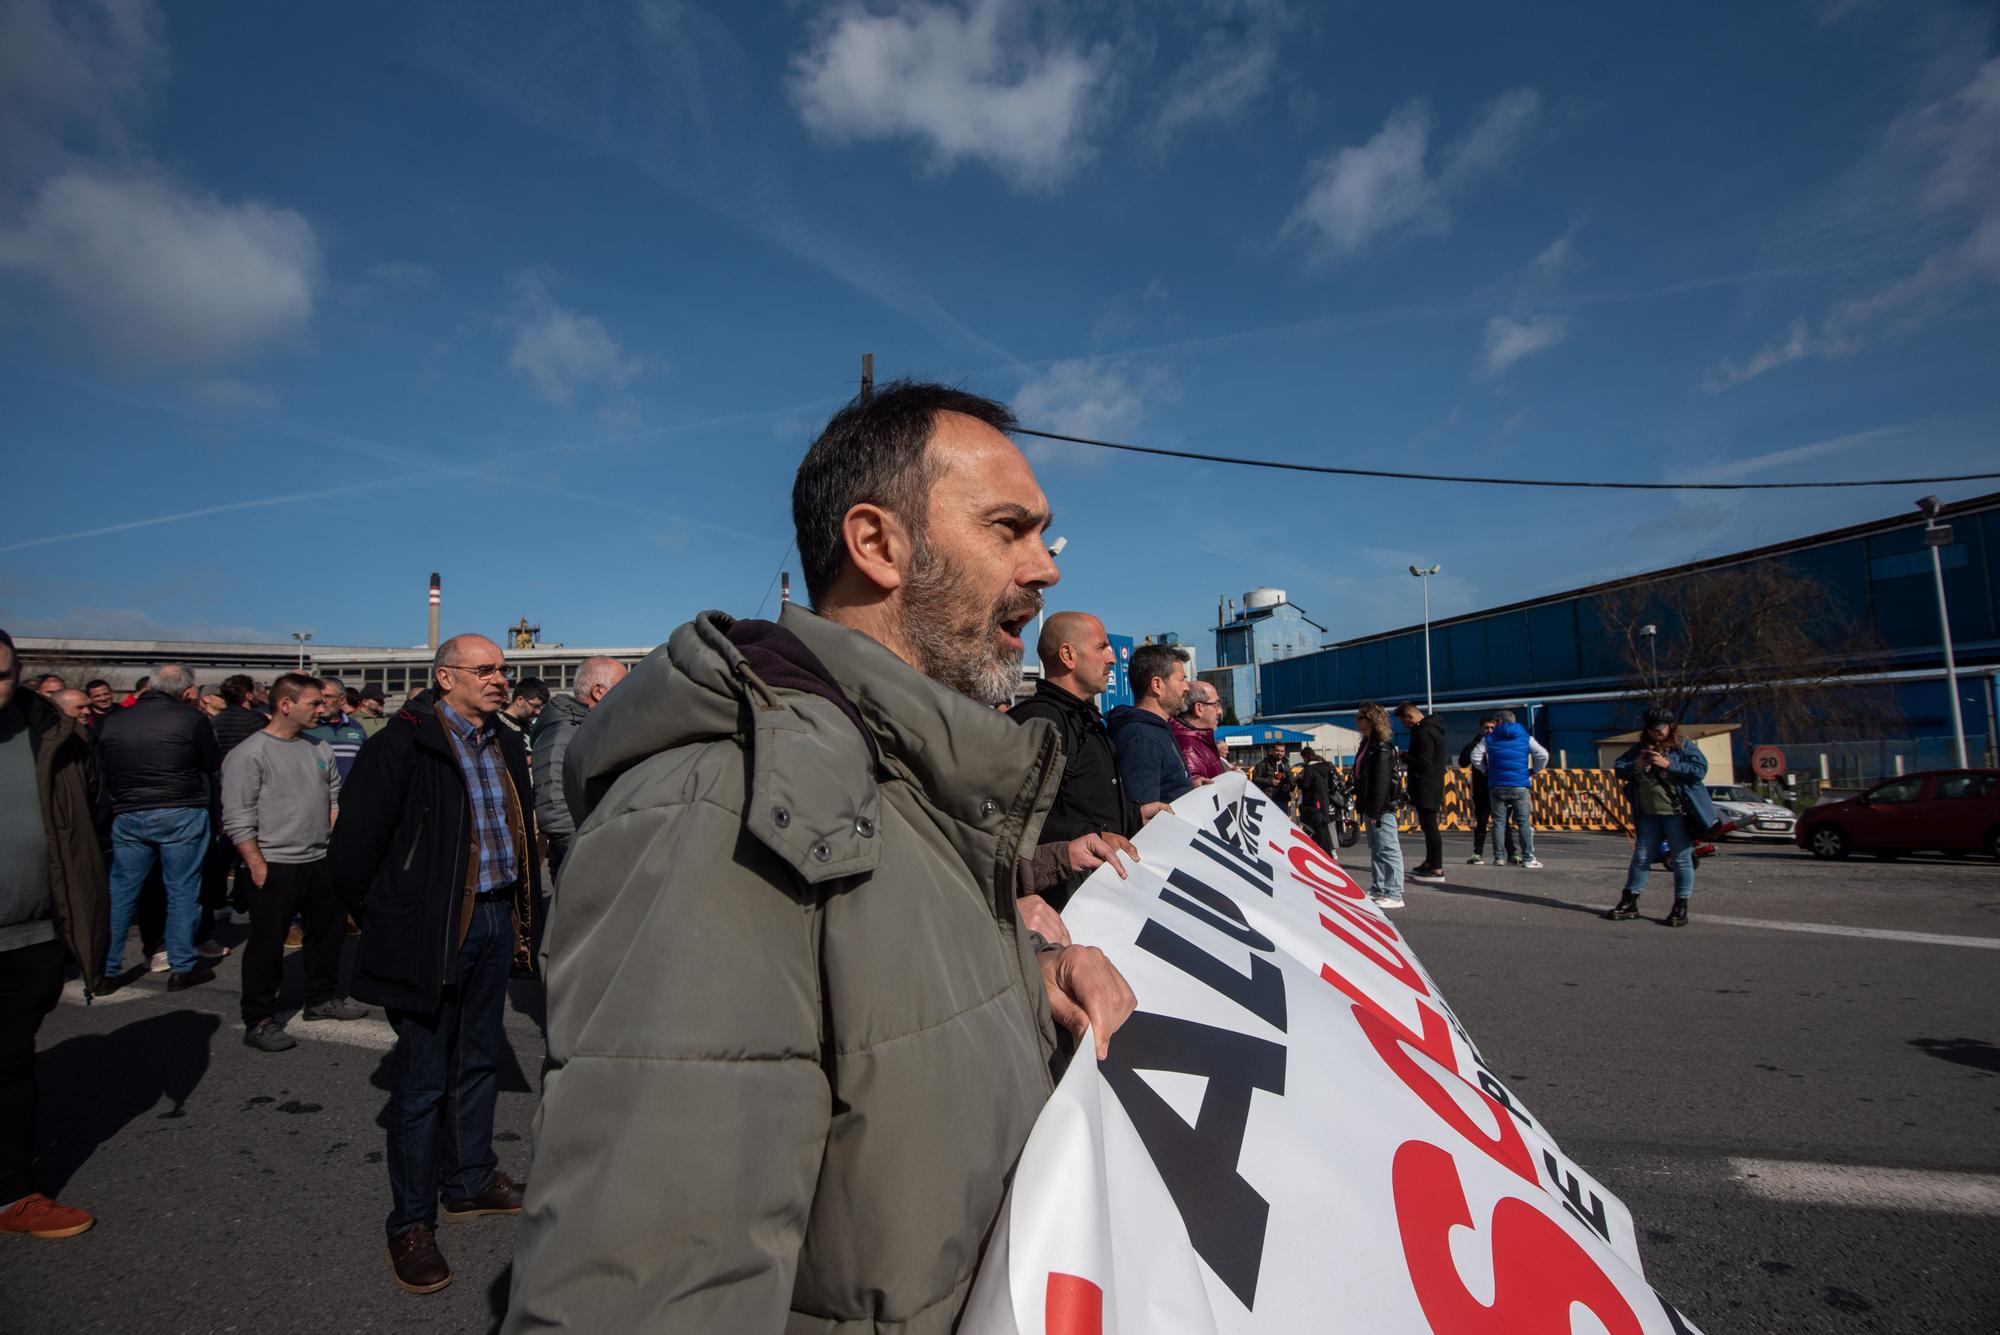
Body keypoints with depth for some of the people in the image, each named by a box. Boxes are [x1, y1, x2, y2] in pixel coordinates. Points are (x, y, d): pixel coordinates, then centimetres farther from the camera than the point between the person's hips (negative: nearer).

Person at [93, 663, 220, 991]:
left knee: (120, 892, 14)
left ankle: (106, 969, 20)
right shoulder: (193, 719, -10)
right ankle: (183, 967, 9)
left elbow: (102, 772, 13)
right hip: (181, 815, -4)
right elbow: (212, 765, -1)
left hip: (127, 816, 4)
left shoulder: (110, 722, 4)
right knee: (182, 891, 4)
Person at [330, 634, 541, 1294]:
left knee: (479, 1059, 19)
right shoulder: (405, 742, -13)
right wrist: (384, 920, -7)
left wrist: (521, 916, 14)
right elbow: (355, 840, -14)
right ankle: (411, 1222, 19)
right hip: (432, 930, -7)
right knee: (422, 1078, 4)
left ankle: (470, 1180, 36)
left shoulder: (506, 745, 9)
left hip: (495, 922, 7)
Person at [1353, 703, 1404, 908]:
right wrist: (1361, 805, 15)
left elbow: (1381, 781, -20)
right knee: (1375, 849, 18)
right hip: (1370, 807, 10)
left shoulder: (1382, 747, -16)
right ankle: (1378, 888, 28)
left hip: (1382, 807, -10)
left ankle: (1394, 895, -2)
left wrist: (1376, 810, -22)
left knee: (1388, 849, -6)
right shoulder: (1366, 744, 14)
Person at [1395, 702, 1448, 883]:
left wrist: (1402, 757, -12)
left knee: (1429, 826, -8)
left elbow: (1423, 763, -23)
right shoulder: (1432, 728, 15)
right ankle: (1430, 863, 28)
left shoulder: (1424, 732, -18)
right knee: (1428, 825, 18)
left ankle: (1437, 870, -8)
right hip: (1432, 786, 11)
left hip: (1426, 789, -11)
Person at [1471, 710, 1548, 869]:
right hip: (1520, 786, 0)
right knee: (1524, 823, 2)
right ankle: (1528, 858, -1)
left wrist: (1486, 770, 14)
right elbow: (1543, 754, -1)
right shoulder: (1525, 737, 7)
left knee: (1500, 822, 5)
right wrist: (1534, 770, 12)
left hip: (1497, 786, 0)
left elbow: (1476, 757, -1)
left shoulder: (1489, 738, 6)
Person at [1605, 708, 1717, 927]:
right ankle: (1629, 903, 18)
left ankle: (1681, 907, 11)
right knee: (1641, 857, 10)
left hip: (1677, 813, -4)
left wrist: (1669, 765, -21)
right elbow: (1619, 769, 8)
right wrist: (1635, 766, -11)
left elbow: (1700, 769, -15)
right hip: (1648, 814, 4)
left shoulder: (1684, 746, -3)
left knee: (1681, 859, 3)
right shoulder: (1639, 749, 9)